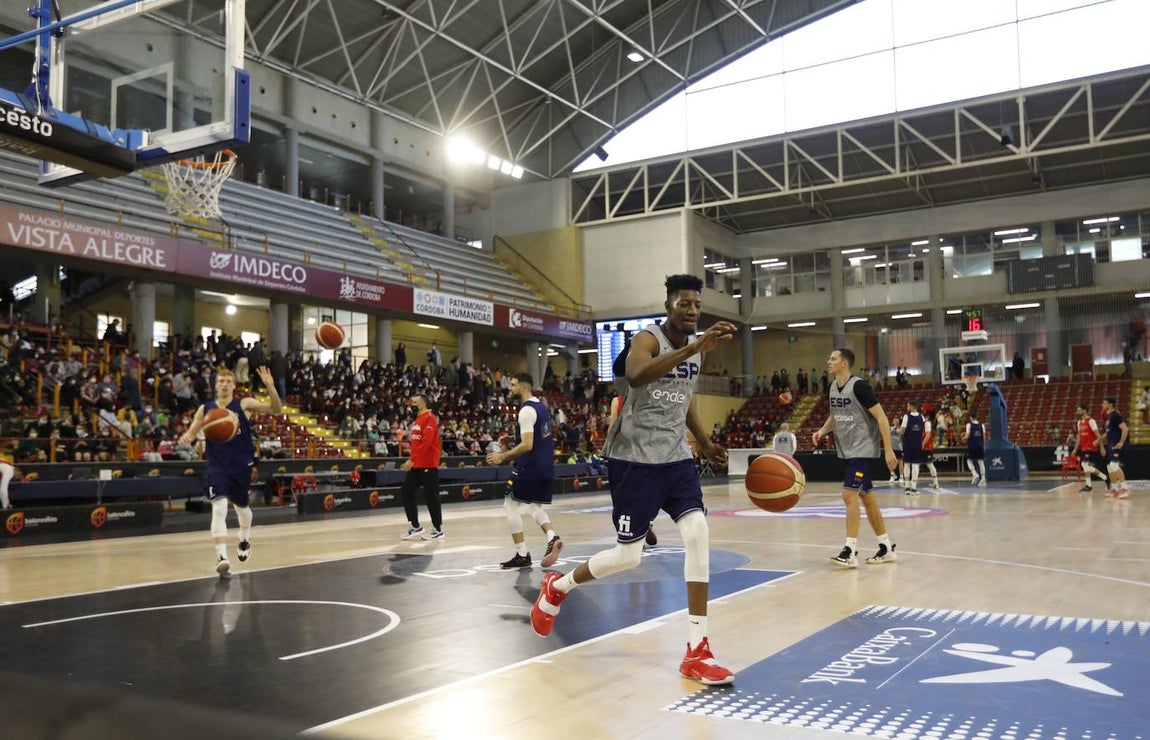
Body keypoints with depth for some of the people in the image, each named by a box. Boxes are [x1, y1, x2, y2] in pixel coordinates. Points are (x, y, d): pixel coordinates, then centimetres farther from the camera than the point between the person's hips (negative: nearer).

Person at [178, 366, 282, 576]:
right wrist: (186, 438, -15)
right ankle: (222, 557, -22)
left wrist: (270, 386, -30)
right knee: (219, 508, -19)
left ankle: (245, 538, 51)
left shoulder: (244, 404, -5)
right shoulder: (205, 409, 2)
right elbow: (192, 432, 10)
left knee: (241, 506, 20)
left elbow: (276, 409, -14)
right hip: (217, 466, 0)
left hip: (241, 465, 0)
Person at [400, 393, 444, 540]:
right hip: (417, 464, 9)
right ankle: (416, 527, 14)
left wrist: (412, 459, -24)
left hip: (428, 464, -9)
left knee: (431, 497, -3)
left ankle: (438, 530, 6)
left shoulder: (429, 418, -12)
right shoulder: (417, 419, 17)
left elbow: (426, 442, -22)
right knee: (406, 492, 6)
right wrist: (412, 460, 14)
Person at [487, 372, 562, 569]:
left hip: (530, 466, -9)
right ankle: (552, 538, -4)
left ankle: (522, 555, 2)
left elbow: (527, 445, -23)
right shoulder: (541, 406, 13)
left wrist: (503, 457, -15)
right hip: (546, 467, 9)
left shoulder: (526, 410, -17)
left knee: (511, 506, 2)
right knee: (534, 507, 19)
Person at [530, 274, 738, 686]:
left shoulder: (695, 345, 9)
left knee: (698, 534, -12)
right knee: (628, 556, 0)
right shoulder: (648, 339, -15)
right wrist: (694, 349, -48)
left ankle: (697, 653, -5)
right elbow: (636, 376, -40)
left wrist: (705, 443, 13)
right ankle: (557, 587, 30)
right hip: (633, 458, -6)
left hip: (675, 455, 6)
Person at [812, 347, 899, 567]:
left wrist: (888, 449, -20)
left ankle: (851, 551, -12)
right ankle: (887, 548, 22)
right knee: (866, 497, 13)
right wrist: (822, 430, 4)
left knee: (849, 494, -15)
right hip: (848, 449, 9)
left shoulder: (858, 386, -17)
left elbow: (881, 416, -17)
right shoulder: (833, 386, 7)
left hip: (863, 449, -9)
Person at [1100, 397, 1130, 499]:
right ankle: (1114, 489, 21)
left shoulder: (1116, 415, -14)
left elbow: (1125, 429, -22)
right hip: (1111, 445, 10)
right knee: (1109, 467, 12)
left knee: (1114, 465, -20)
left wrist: (1121, 442, -24)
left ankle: (1125, 488, -19)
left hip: (1116, 445, -10)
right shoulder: (1108, 416, 16)